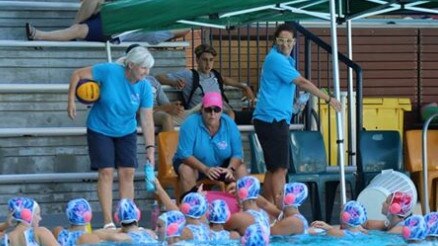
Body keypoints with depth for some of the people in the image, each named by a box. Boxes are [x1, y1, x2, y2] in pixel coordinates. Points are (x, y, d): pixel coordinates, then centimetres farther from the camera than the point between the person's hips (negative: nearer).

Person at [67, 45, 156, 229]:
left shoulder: (144, 88, -15)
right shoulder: (109, 71, -24)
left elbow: (147, 120, -14)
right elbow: (77, 75, -15)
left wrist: (150, 148, -20)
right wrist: (71, 101, -19)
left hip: (126, 133, 3)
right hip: (100, 130, -3)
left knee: (127, 173, -4)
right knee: (106, 172, -10)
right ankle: (108, 222, -10)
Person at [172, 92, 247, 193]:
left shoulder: (229, 124, -13)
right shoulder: (190, 124, -23)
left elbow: (237, 154, -10)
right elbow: (185, 154, -27)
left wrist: (230, 169, -32)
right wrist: (205, 169, -40)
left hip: (221, 165, 3)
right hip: (194, 163, -3)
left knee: (241, 169, -19)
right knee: (186, 170, -34)